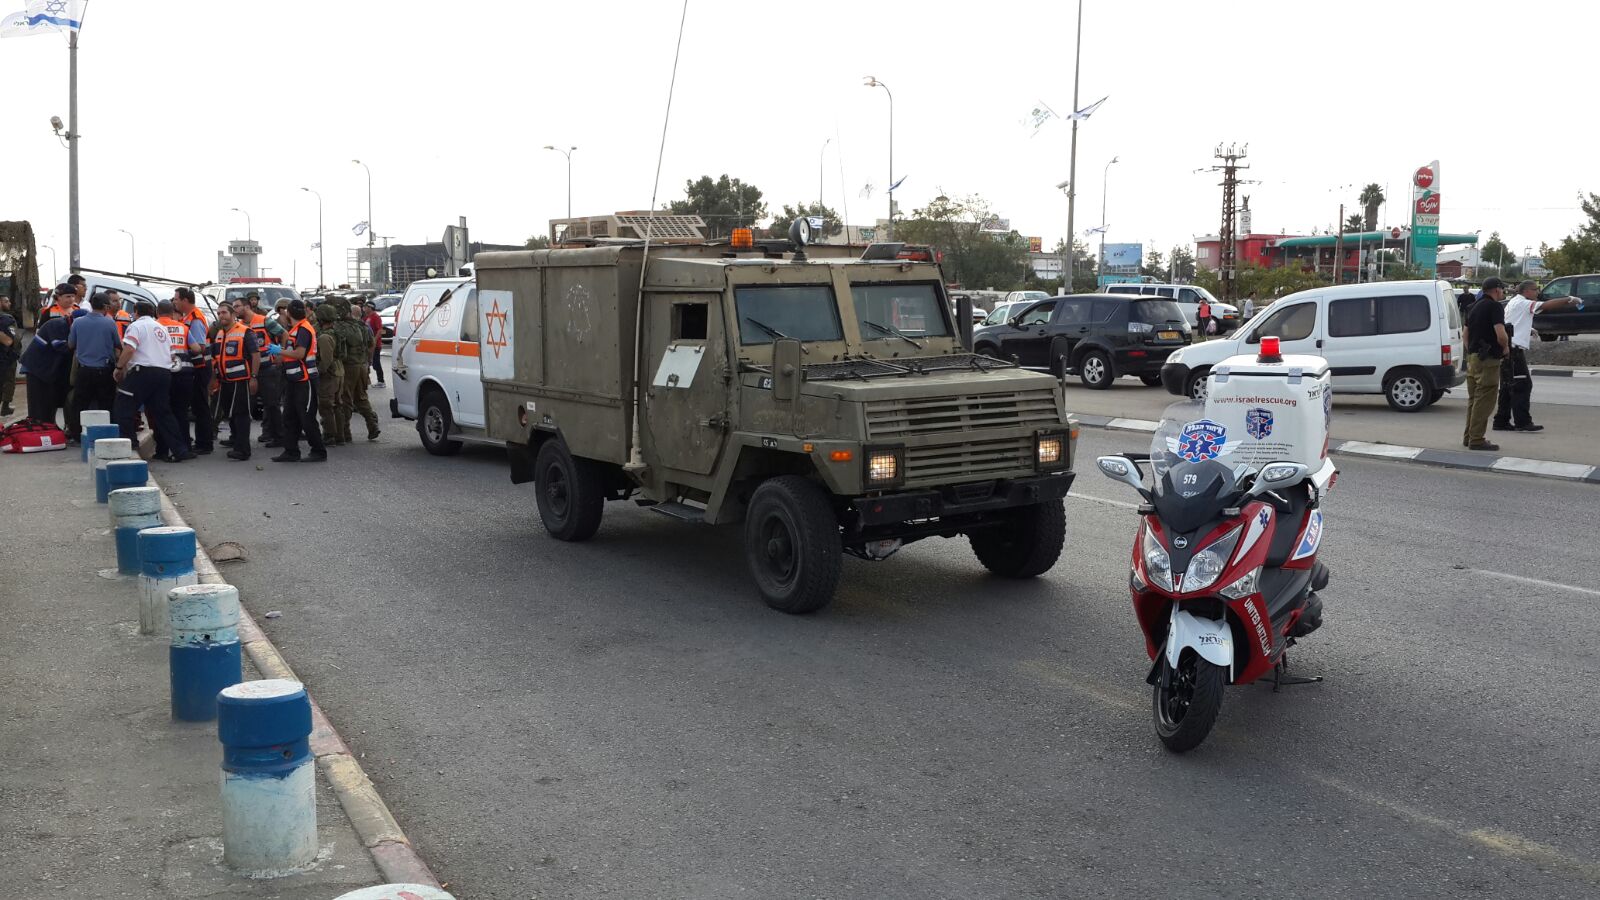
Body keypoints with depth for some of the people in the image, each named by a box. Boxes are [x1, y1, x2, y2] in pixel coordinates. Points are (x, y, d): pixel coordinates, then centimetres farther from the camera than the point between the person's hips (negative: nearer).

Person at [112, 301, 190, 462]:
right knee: (163, 413, 11)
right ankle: (179, 450, 5)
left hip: (143, 372, -7)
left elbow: (129, 350, -15)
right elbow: (170, 352, 22)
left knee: (123, 410, 2)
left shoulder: (136, 326, -2)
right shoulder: (162, 328, 21)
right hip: (165, 373, 7)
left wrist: (119, 368, -5)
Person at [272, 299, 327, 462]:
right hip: (294, 380, 10)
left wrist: (279, 351, -13)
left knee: (307, 418, -5)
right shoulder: (295, 329, 17)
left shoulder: (303, 329, -14)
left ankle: (319, 452, 2)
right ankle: (291, 451, 13)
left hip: (305, 380, -10)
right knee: (289, 417, 10)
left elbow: (299, 353, -22)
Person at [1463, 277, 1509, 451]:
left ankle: (1468, 437, 20)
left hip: (1473, 357, 9)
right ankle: (1476, 440, -6)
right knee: (1485, 400, -6)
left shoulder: (1475, 306, 16)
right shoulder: (1494, 307, -12)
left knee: (1474, 399, 16)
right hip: (1488, 359, -9)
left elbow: (1466, 334, 23)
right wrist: (1505, 349, -4)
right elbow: (1501, 335, -22)